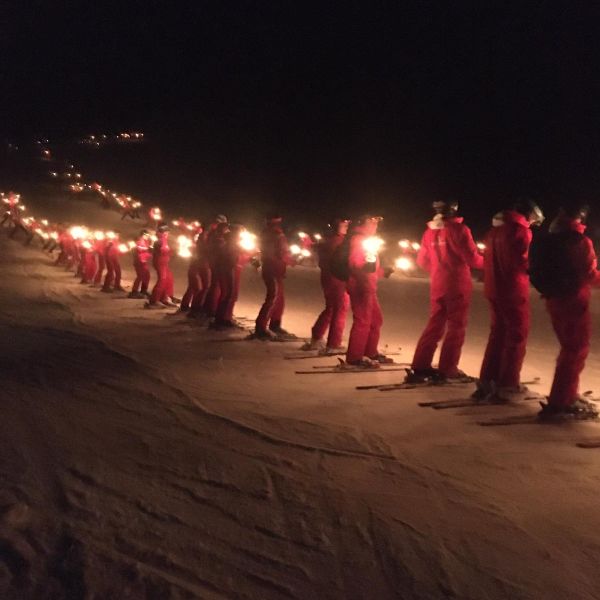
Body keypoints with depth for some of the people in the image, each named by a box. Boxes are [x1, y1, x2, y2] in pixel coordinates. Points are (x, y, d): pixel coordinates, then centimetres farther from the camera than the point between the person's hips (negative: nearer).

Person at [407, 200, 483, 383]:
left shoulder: (429, 231, 5)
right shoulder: (458, 229, -13)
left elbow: (422, 260, 12)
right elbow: (472, 258, -14)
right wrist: (485, 261, 6)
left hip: (437, 286, 6)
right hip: (458, 286, -6)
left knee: (435, 325, 13)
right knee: (456, 327, 3)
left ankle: (420, 366, 10)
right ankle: (447, 369, 4)